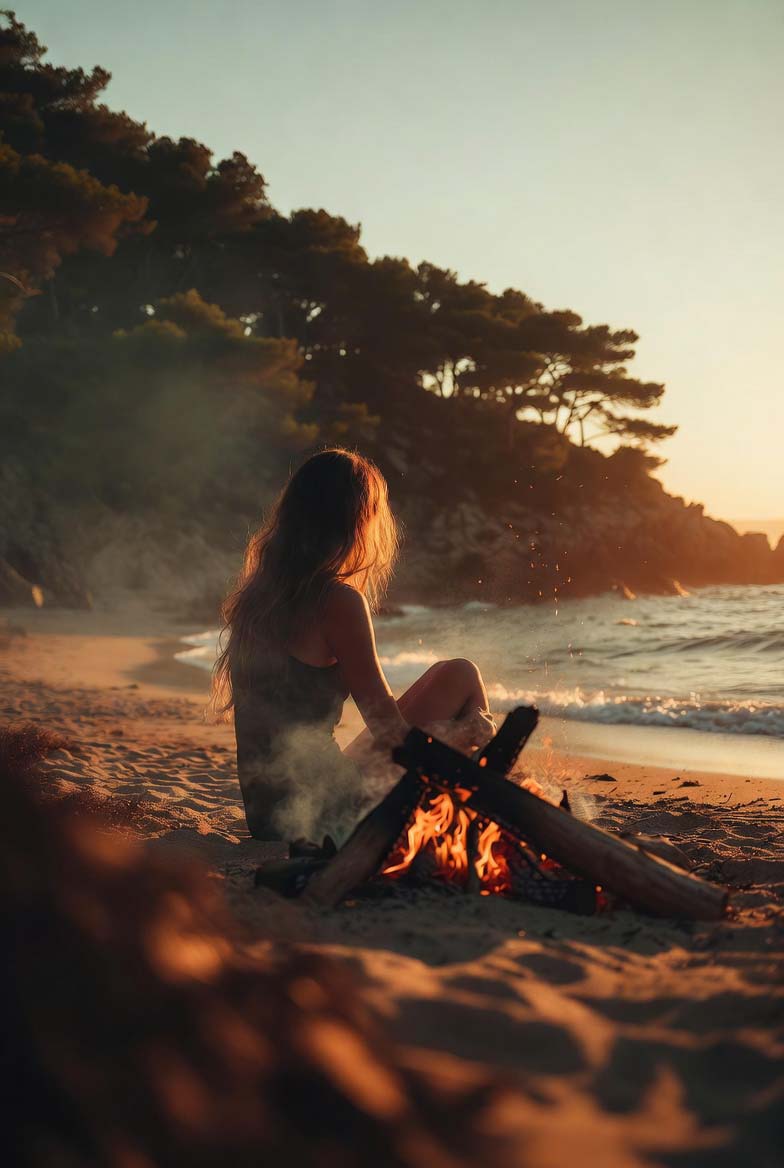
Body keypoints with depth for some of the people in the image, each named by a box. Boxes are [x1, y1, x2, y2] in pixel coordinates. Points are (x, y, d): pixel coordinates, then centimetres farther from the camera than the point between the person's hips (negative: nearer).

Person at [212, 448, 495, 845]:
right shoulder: (338, 601, -16)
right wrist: (468, 730, 7)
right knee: (461, 678, 6)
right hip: (327, 813, -9)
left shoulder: (254, 593, 8)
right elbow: (391, 732, -13)